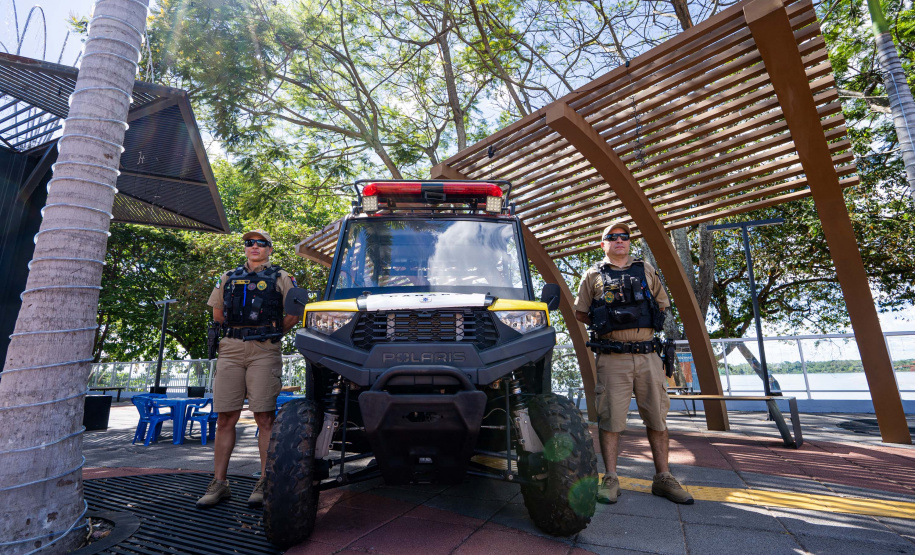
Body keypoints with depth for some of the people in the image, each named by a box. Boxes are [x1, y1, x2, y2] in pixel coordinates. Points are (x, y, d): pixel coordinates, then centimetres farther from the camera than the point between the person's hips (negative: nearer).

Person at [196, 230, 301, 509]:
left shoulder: (281, 278, 10)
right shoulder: (228, 277, 20)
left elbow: (296, 313, 6)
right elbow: (217, 313, 26)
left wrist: (273, 332, 7)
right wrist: (238, 329, 18)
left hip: (264, 351, -3)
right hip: (230, 349, 4)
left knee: (265, 417, -4)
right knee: (225, 418, 5)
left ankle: (265, 482, 4)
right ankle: (219, 483, 14)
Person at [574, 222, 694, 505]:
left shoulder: (646, 270, 15)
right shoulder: (594, 275, 8)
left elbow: (662, 304, 22)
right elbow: (580, 313, 12)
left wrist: (643, 323, 9)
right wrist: (605, 324, 1)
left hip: (648, 354, 3)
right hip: (612, 357, -3)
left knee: (657, 417, 8)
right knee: (610, 418, -1)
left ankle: (663, 478, 20)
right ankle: (610, 479, 8)